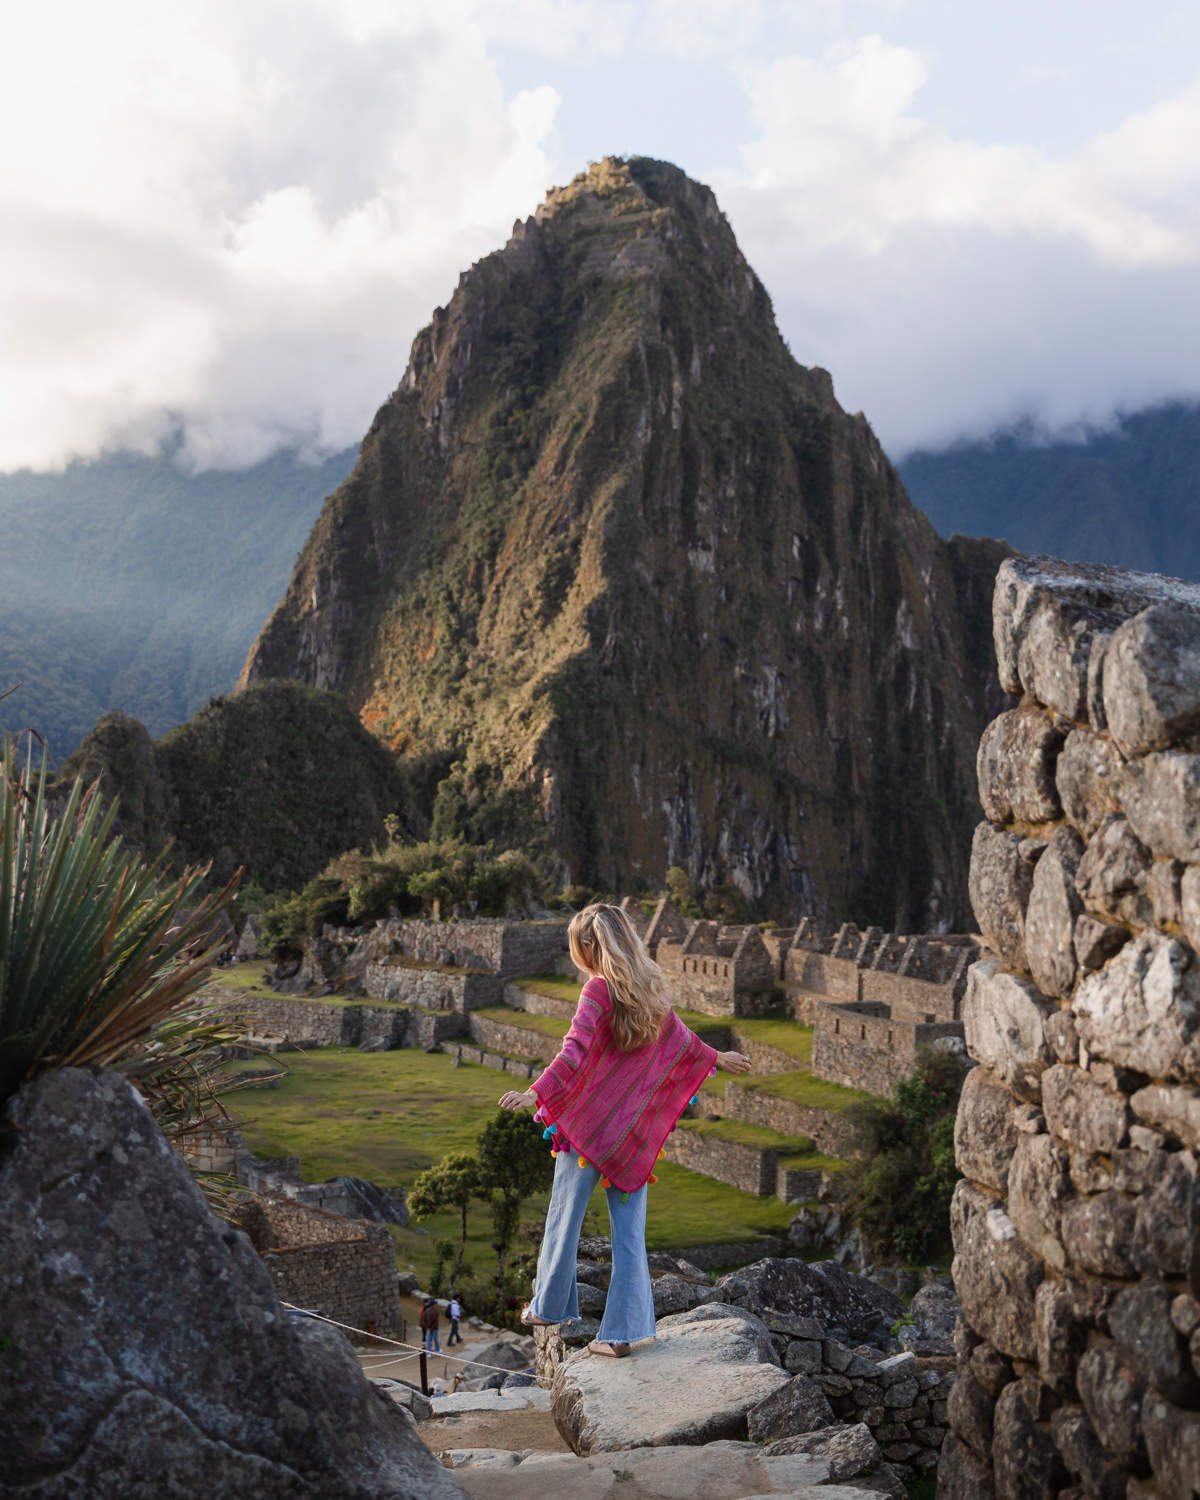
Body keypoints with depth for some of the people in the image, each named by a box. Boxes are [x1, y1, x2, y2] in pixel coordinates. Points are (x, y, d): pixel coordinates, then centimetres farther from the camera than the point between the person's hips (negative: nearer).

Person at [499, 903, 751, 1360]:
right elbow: (680, 1038, 22)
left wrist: (535, 1094, -36)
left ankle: (549, 1307, 24)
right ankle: (623, 1331, 6)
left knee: (564, 1217, 11)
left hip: (590, 1122, -5)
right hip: (633, 1129, 5)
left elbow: (575, 1052, -26)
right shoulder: (652, 988, 6)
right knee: (630, 1230, 6)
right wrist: (716, 1058, 41)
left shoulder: (598, 990, -13)